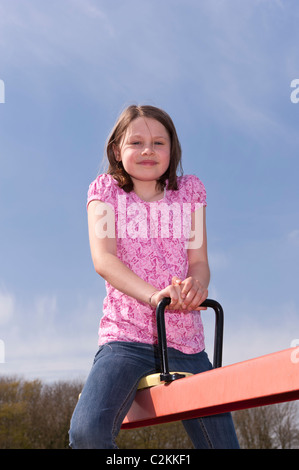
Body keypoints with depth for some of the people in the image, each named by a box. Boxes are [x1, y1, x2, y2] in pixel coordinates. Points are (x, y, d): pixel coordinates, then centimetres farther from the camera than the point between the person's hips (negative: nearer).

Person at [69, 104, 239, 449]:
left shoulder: (189, 191, 13)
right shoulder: (106, 191, 7)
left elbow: (198, 260, 6)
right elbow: (103, 258, -9)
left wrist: (195, 285, -20)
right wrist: (153, 294, -27)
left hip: (185, 341, 3)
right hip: (126, 335, -2)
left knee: (222, 443, 0)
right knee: (87, 432, -27)